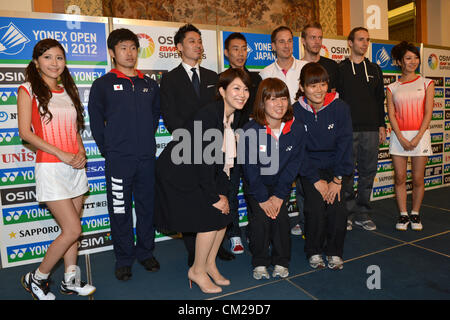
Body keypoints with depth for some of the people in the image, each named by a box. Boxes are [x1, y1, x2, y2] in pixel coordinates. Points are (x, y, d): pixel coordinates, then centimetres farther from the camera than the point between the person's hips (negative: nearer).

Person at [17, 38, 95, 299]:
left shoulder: (68, 91, 15)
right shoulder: (28, 90, -1)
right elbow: (25, 132, -9)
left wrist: (81, 153, -3)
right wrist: (62, 154, -17)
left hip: (76, 167, 5)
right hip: (50, 168, -5)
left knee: (71, 228, 10)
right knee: (73, 229, -7)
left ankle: (71, 280, 25)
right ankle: (36, 279, 15)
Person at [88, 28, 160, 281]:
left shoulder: (150, 84, 11)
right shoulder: (103, 84, 2)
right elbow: (96, 121, 4)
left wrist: (147, 142, 12)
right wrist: (108, 150, 2)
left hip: (147, 158, 3)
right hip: (118, 160, -3)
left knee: (147, 206, 10)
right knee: (120, 210, 5)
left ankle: (145, 252, 27)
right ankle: (124, 258, 20)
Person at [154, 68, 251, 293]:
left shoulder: (232, 117, 2)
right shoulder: (208, 114, -25)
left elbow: (223, 159, 4)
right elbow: (203, 159, -24)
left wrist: (222, 193, -1)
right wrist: (213, 197, -17)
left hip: (199, 174, 8)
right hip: (177, 173, -8)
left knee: (223, 214, 4)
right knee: (211, 217, -9)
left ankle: (209, 264, 24)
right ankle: (197, 271, 12)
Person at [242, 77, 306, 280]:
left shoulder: (297, 128, -14)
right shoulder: (251, 131, -22)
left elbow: (293, 164, -9)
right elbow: (250, 168, -16)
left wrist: (279, 195, -13)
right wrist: (262, 198, -16)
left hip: (281, 183, 2)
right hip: (255, 184, -2)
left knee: (281, 217, -13)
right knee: (261, 218, -16)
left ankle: (281, 262, 10)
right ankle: (260, 263, 7)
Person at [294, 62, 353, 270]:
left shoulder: (340, 108, -9)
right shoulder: (296, 111, -10)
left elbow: (344, 144, -8)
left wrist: (337, 179, -13)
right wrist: (316, 180, -15)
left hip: (335, 165, 1)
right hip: (309, 167, -1)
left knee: (338, 208, -15)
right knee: (315, 208, -18)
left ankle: (334, 252, 11)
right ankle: (314, 252, 8)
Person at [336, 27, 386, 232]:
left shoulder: (375, 69, 16)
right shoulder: (340, 69, 5)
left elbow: (380, 100, 18)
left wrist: (381, 125, 10)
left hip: (371, 130, 4)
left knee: (368, 172, 6)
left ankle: (363, 214, 17)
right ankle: (347, 213, 10)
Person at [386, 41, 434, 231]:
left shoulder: (426, 84, 7)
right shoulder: (392, 88, 8)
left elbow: (428, 112, -1)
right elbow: (391, 115, 2)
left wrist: (417, 137, -11)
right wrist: (401, 138, -10)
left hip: (420, 135, 0)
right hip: (398, 136, 1)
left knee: (418, 179, 3)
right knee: (400, 178, 1)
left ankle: (415, 214, 19)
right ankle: (403, 215, 14)